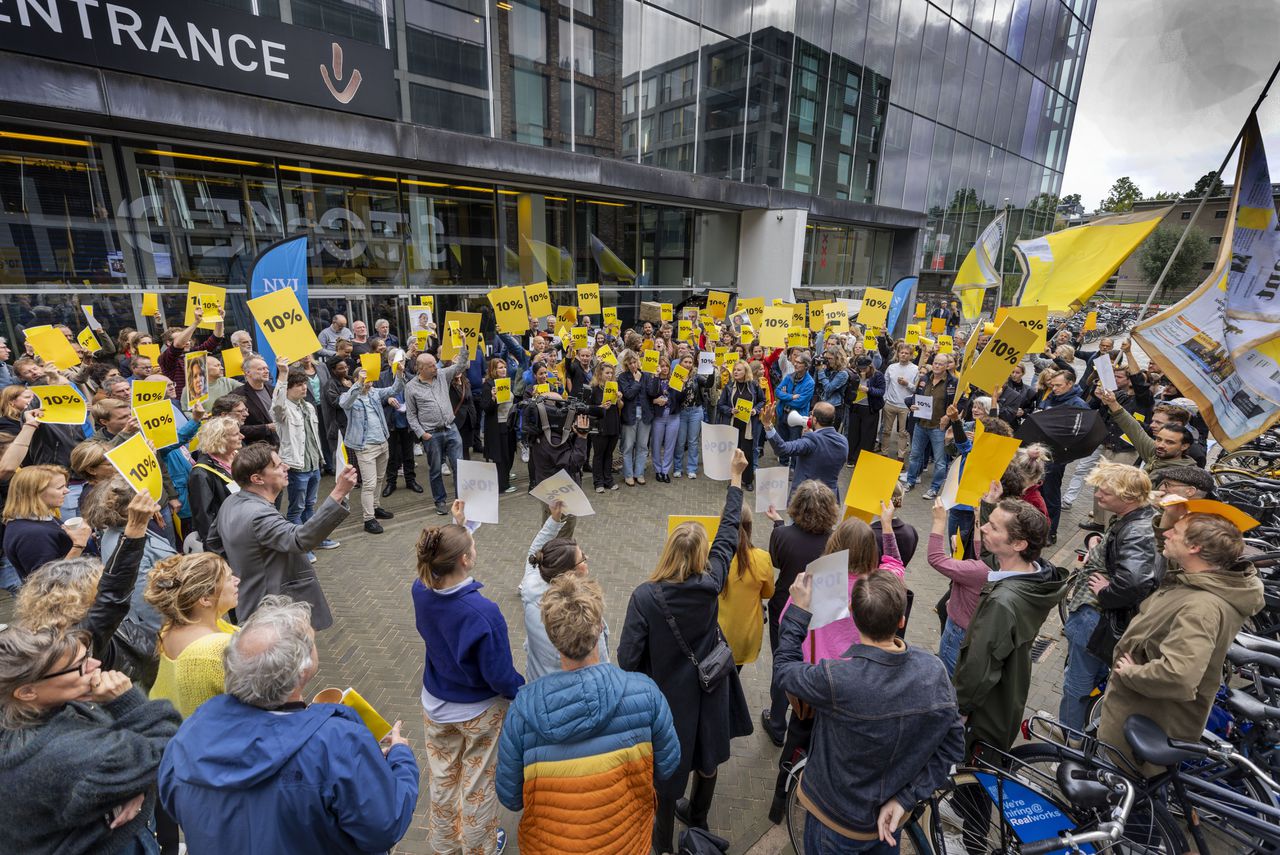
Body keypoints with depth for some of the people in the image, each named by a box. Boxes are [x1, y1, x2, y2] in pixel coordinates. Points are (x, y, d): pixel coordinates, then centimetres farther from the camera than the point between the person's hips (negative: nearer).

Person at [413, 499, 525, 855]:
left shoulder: (421, 591, -20)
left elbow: (440, 560, 6)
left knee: (442, 779, 27)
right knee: (478, 784, 20)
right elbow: (500, 676, -25)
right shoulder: (483, 612, -36)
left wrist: (457, 526, 8)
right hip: (480, 712, -5)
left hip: (436, 706, 5)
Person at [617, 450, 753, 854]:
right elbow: (728, 534, -9)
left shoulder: (645, 596, -27)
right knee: (706, 757, 27)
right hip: (709, 688, 3)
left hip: (667, 694, -2)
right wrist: (736, 479, -1)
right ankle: (698, 817, 53)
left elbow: (628, 657, -22)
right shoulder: (711, 584, -21)